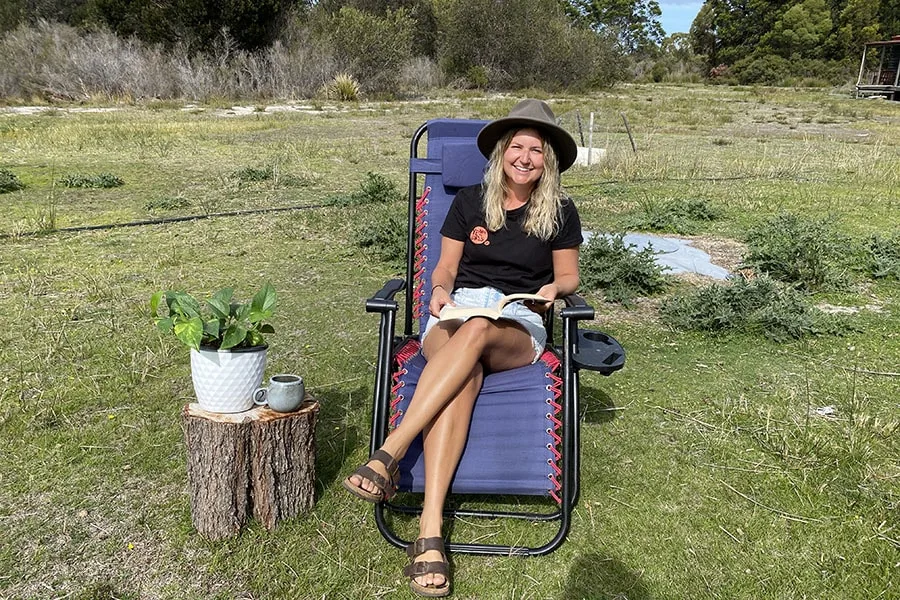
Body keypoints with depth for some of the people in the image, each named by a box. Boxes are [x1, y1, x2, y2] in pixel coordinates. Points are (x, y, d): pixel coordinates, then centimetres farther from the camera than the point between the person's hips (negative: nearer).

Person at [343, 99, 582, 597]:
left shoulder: (559, 212, 11)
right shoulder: (469, 202, 13)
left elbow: (568, 276, 17)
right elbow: (445, 267, 14)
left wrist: (553, 288, -7)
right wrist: (440, 289, -9)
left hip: (518, 325, 0)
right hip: (457, 309, 1)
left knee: (476, 332, -40)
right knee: (464, 377, -37)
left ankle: (389, 454, -43)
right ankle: (430, 532, -46)